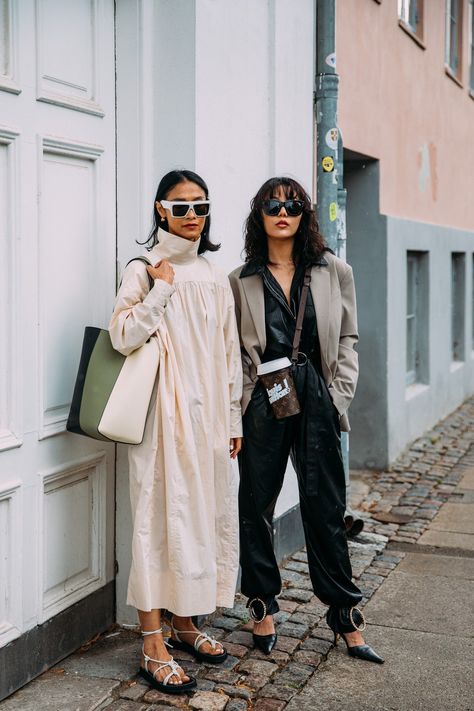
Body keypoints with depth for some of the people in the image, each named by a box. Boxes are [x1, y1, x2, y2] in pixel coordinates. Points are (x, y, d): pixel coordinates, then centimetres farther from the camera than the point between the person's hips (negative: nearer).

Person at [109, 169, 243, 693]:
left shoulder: (215, 277, 13)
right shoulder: (143, 271, -2)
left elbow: (229, 353, 15)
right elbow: (122, 337, -15)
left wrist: (233, 417, 14)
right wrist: (160, 289, -14)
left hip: (207, 415, 6)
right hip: (164, 414, -6)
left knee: (205, 511, 9)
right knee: (160, 514, -5)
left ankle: (184, 623, 25)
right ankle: (153, 646, 1)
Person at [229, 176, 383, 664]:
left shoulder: (334, 272, 7)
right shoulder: (241, 281, 5)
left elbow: (347, 338, 8)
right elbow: (233, 351, 4)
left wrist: (339, 395, -2)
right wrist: (235, 408, -5)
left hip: (316, 399, 0)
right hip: (261, 403, 0)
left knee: (325, 507, 5)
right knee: (256, 505, 6)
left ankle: (345, 615, 17)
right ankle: (263, 607, 22)